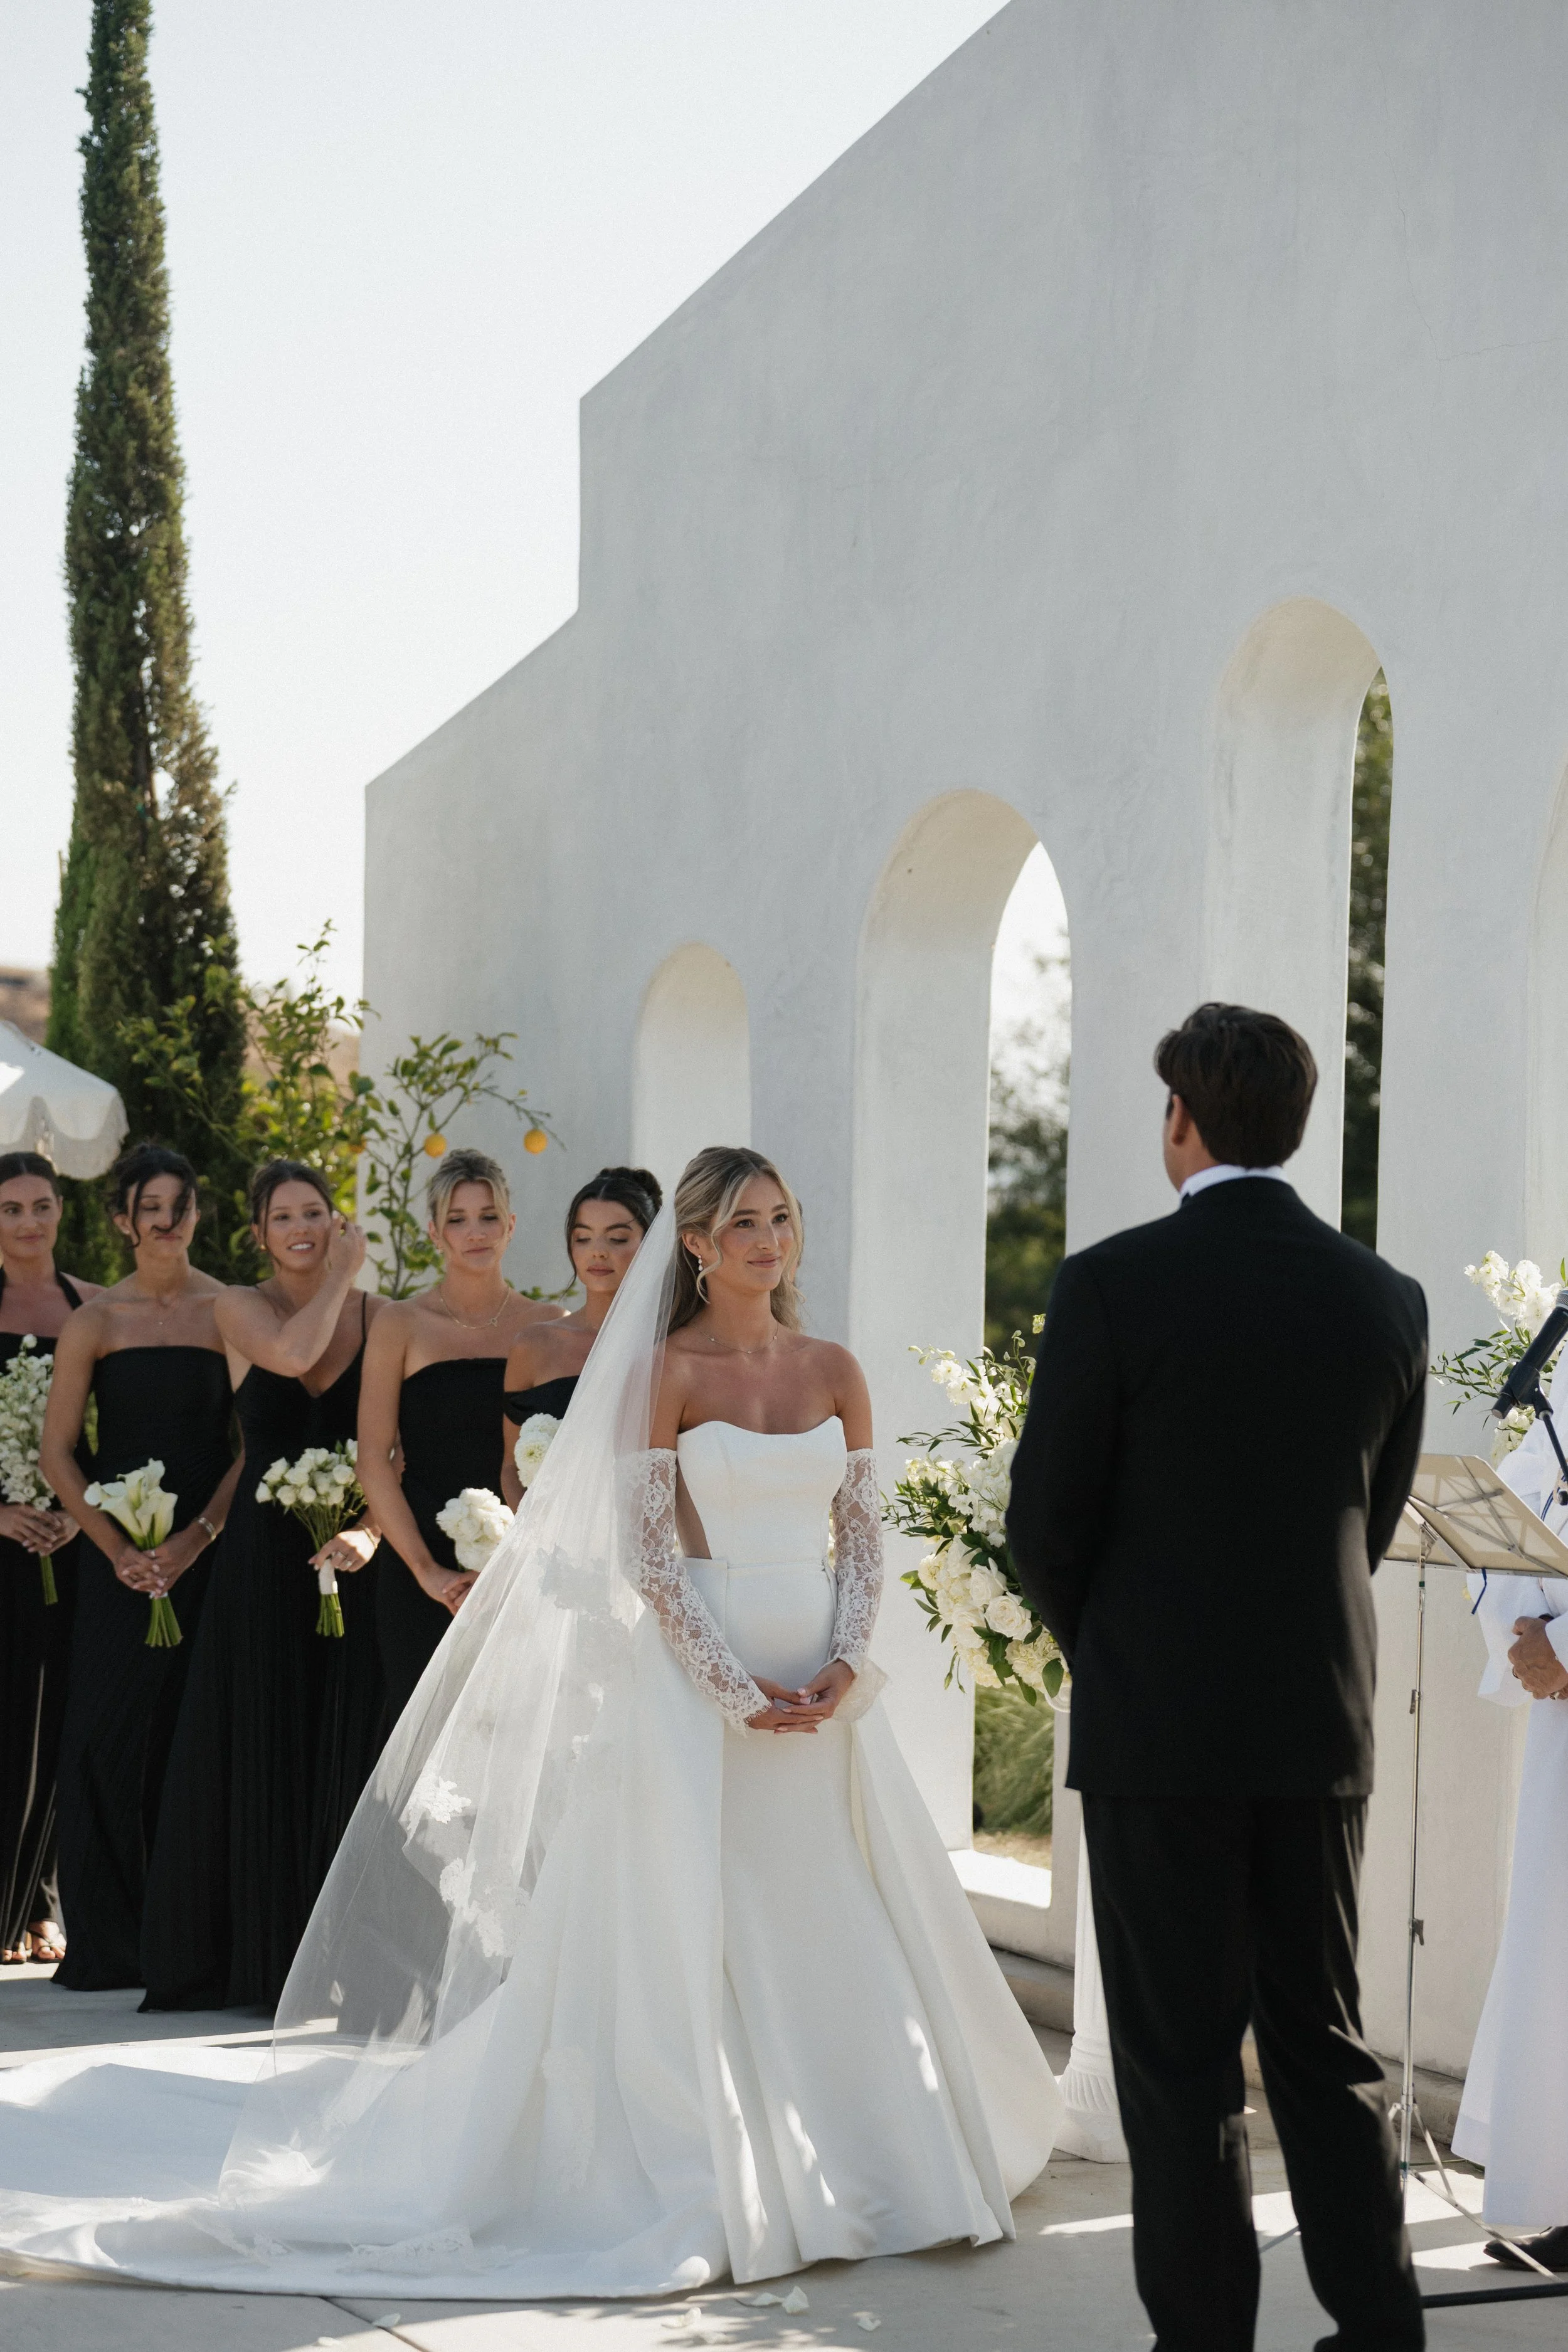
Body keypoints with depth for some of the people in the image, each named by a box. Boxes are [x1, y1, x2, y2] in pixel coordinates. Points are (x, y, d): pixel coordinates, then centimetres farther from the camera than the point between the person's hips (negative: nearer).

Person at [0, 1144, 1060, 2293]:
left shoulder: (835, 1371, 9)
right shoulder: (662, 1372, -4)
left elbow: (865, 1536, 8)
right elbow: (646, 1553, -8)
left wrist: (845, 1666, -8)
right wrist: (737, 1692, -14)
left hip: (824, 1687, 4)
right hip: (695, 1675, -4)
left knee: (834, 1927, 6)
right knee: (692, 1927, -2)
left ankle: (839, 2168, 19)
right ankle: (705, 2184, 6)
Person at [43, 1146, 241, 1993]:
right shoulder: (95, 1320, 4)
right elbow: (57, 1452, 3)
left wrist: (199, 1536, -10)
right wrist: (118, 1548, -7)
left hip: (209, 1549, 0)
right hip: (117, 1555, 0)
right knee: (108, 1733, -2)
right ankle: (107, 1942, 7)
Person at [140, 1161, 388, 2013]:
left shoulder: (377, 1316, 5)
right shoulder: (239, 1308, 2)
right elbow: (292, 1353, -21)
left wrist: (370, 1532, -16)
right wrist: (341, 1276, -7)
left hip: (348, 1558, 1)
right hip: (261, 1553, -1)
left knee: (345, 1745, 2)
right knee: (263, 1745, 2)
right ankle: (262, 1953, 10)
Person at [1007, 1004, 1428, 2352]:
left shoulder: (1114, 1286, -12)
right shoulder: (1387, 1298, 2)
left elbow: (1046, 1520, -7)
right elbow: (1379, 1516, 11)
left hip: (1156, 1725, -4)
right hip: (1323, 1720, 4)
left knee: (1180, 2054, 3)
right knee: (1323, 2035, 13)